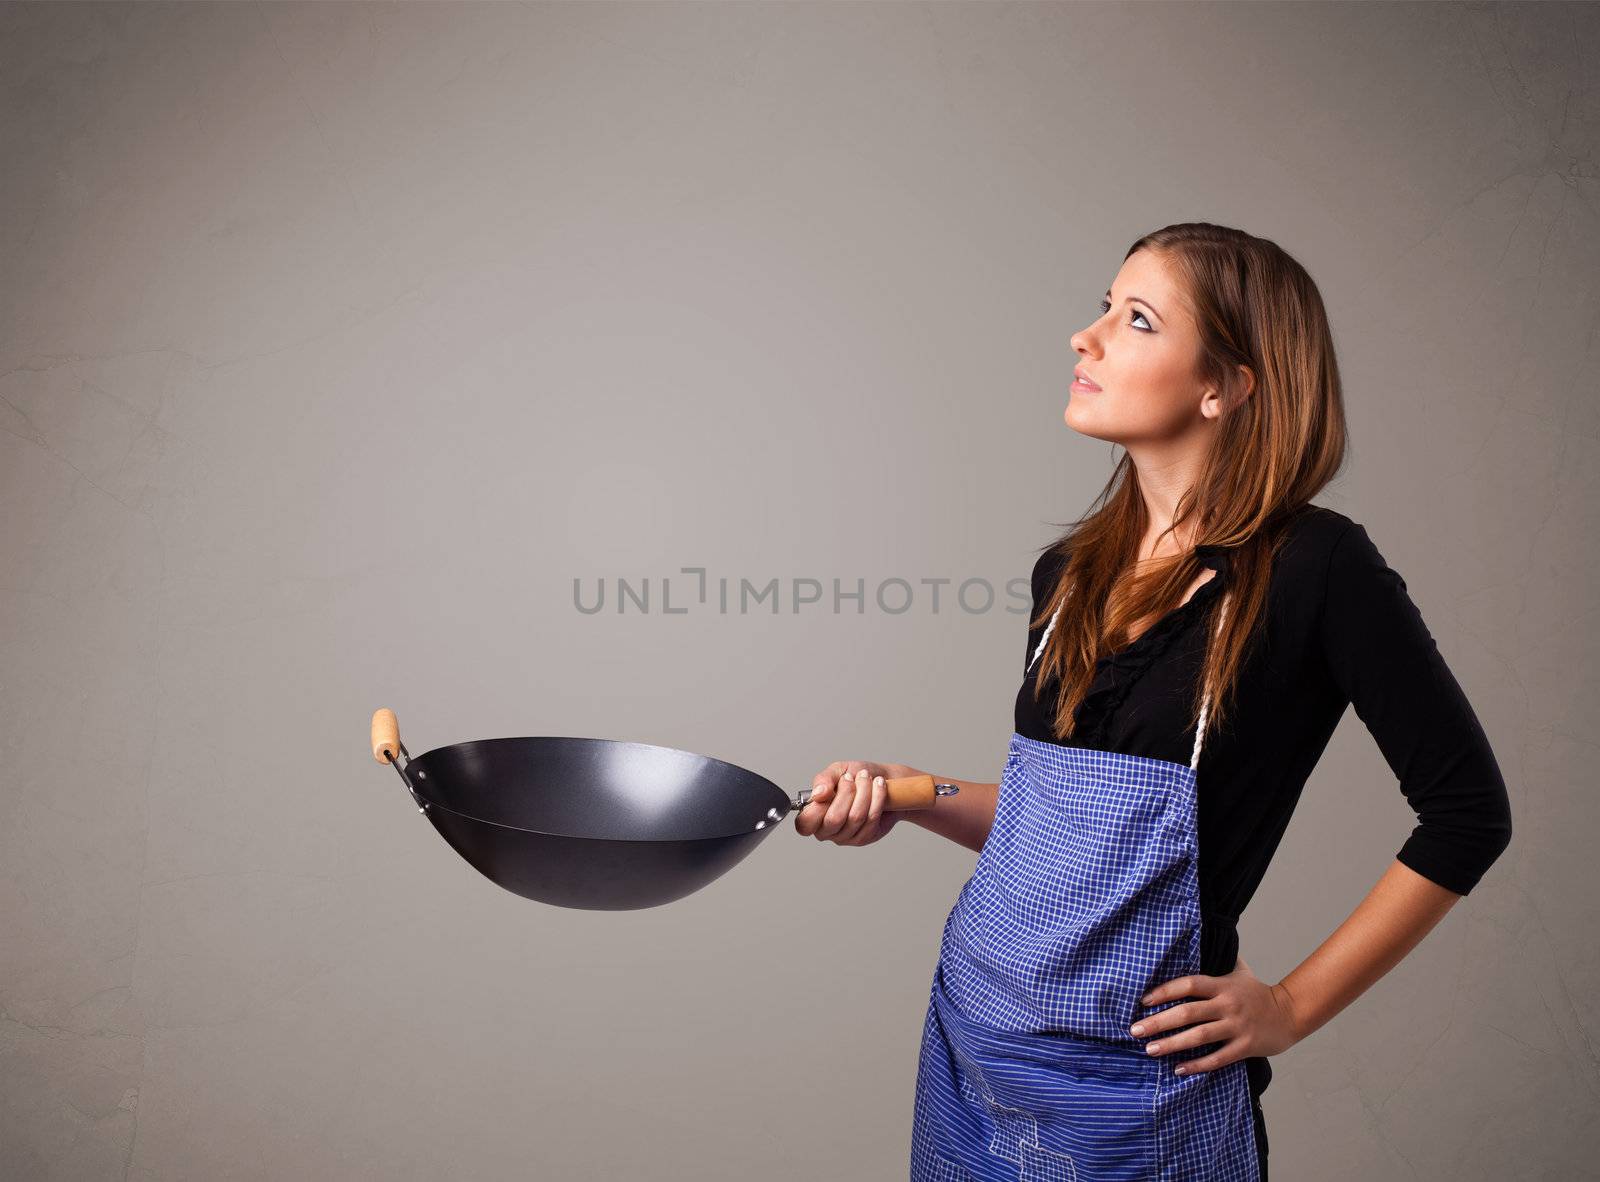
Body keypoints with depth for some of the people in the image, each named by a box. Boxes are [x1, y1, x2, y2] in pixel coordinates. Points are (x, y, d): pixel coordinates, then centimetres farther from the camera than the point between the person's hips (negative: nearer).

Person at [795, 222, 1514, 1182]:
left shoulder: (1315, 567, -14)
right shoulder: (1071, 572, 4)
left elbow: (1467, 813, -8)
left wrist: (1292, 1007, -7)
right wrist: (909, 793, -2)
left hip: (1129, 1075, -6)